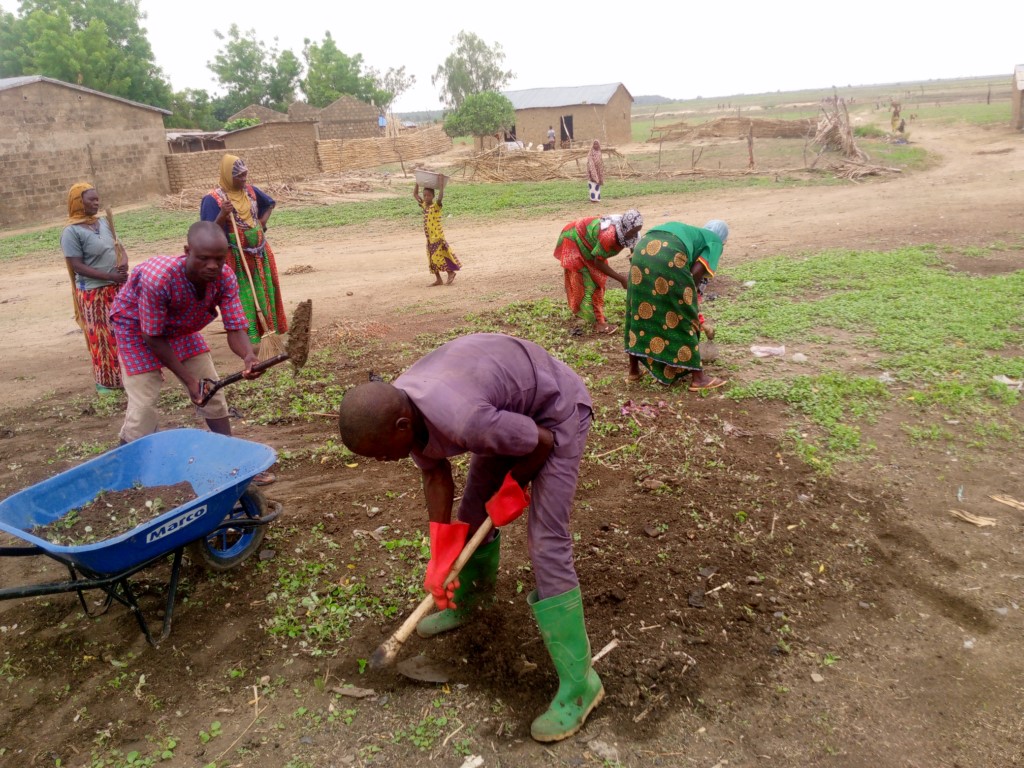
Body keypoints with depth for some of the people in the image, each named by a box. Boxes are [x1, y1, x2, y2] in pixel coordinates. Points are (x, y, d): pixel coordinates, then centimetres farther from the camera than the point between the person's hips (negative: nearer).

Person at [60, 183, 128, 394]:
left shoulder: (103, 222, 6)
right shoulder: (71, 232, -14)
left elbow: (117, 245, 13)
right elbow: (77, 266, -17)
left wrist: (124, 262, -10)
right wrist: (110, 276, -21)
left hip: (117, 288, 6)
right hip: (94, 292, -6)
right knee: (102, 337, 3)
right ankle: (105, 381, 17)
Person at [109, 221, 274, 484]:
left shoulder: (225, 278, -27)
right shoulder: (157, 278, -41)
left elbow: (235, 328, -25)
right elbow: (153, 338, -28)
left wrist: (248, 355, -48)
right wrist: (188, 379, -27)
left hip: (179, 326, 5)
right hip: (135, 326, -5)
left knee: (212, 391, 5)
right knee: (144, 403, -12)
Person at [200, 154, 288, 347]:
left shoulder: (250, 190, 1)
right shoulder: (214, 199, -16)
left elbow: (270, 204, 22)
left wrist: (263, 221, 8)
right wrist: (223, 214, -33)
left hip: (259, 251, 6)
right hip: (237, 256, -6)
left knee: (264, 291, 14)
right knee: (244, 296, -2)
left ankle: (269, 329, 27)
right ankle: (250, 337, 4)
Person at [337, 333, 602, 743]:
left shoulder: (462, 421, -41)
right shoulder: (398, 410, -15)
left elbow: (542, 442, -25)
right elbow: (436, 476, -2)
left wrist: (511, 489, -7)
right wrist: (440, 556, -3)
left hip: (556, 409, -8)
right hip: (510, 408, 8)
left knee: (546, 541, -12)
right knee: (473, 509, 15)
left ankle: (578, 683, -2)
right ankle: (468, 597, 44)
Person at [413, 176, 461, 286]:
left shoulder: (436, 205, -10)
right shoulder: (424, 205, 9)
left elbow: (441, 194, -28)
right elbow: (415, 194, 19)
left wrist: (441, 182, -24)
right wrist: (418, 182, 15)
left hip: (438, 236, -8)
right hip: (429, 237, 8)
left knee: (438, 256, -8)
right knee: (432, 259, 10)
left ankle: (451, 273, 10)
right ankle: (438, 279, 18)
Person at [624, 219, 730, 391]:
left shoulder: (692, 233, 41)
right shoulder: (715, 241, 21)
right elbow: (696, 273, 3)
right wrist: (689, 298, 16)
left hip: (643, 251, 7)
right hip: (669, 256, -6)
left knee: (640, 310, 19)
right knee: (683, 317, 5)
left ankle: (634, 369, 27)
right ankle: (698, 377, 13)